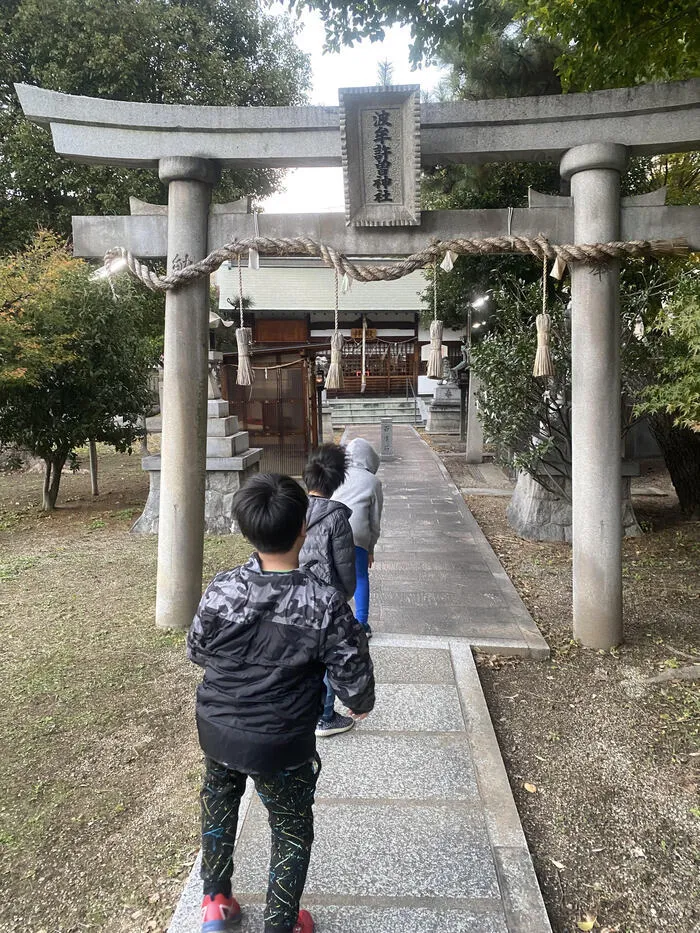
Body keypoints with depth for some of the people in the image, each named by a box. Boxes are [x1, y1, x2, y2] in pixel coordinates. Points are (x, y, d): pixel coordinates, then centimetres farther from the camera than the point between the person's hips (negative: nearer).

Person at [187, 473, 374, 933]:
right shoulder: (325, 604, -26)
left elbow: (197, 651, -1)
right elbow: (353, 675, -17)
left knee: (218, 804, 31)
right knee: (292, 829, 22)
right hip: (281, 744, -3)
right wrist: (361, 704, 6)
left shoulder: (221, 590, -18)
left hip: (217, 728, 4)